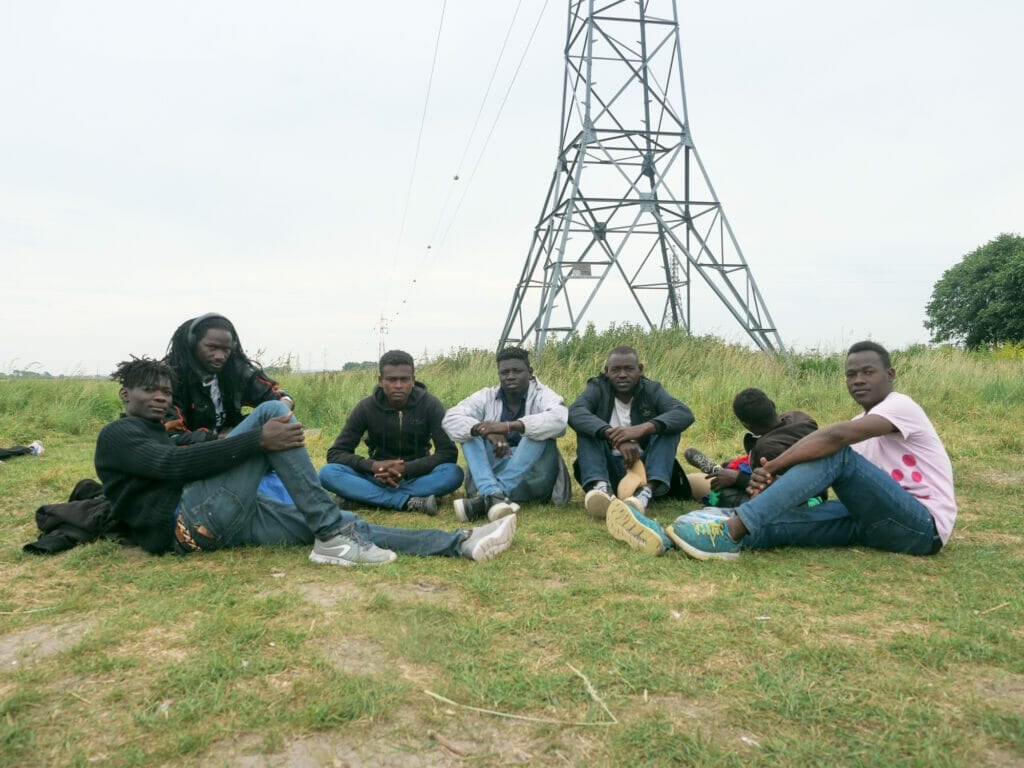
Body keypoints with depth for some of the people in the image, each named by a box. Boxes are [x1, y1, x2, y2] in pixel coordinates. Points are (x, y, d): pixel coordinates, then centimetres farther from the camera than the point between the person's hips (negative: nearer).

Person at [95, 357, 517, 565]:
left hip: (229, 521, 8)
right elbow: (176, 464, -15)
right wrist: (258, 439, -24)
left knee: (346, 525, -8)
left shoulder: (163, 435, 34)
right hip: (193, 521, -8)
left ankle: (462, 542, -15)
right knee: (272, 411, -18)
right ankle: (332, 536, -25)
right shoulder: (117, 435, 4)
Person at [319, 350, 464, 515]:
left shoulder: (430, 405, -10)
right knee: (328, 473, -26)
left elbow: (449, 453, -15)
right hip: (377, 478, 1)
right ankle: (409, 502, -35)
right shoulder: (366, 407, -8)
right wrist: (373, 466, -28)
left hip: (417, 477, 0)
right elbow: (335, 453, -9)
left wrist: (406, 469, -29)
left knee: (454, 473, -32)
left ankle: (359, 496, -30)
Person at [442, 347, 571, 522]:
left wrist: (508, 426, -39)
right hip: (492, 472, 3)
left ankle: (483, 500, -40)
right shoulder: (487, 397, 2)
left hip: (532, 479, -2)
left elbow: (558, 419, -29)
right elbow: (450, 419, -14)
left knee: (540, 433, -28)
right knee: (471, 431, -16)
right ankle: (493, 494, -42)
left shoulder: (542, 396, -5)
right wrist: (485, 431, -33)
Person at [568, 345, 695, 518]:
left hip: (645, 466, 0)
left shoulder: (651, 390, 0)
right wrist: (614, 435, -40)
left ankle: (647, 489, -39)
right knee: (587, 427, -19)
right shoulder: (598, 388, -2)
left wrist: (642, 428, -37)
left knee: (667, 426, -18)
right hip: (608, 468, 0)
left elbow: (685, 414, -20)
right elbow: (574, 412, -24)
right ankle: (601, 486, -42)